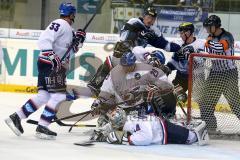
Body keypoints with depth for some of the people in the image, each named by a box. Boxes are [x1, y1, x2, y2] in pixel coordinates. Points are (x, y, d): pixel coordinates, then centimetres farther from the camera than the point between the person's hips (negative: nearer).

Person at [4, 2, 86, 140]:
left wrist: (78, 40, 7)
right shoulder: (60, 24, -11)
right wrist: (52, 56, -31)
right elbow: (44, 40, -23)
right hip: (50, 64, -10)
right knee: (59, 95, -12)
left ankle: (16, 117, 10)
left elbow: (71, 51, 23)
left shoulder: (69, 30, 20)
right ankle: (42, 127, -11)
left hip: (58, 65, 10)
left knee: (44, 95, 7)